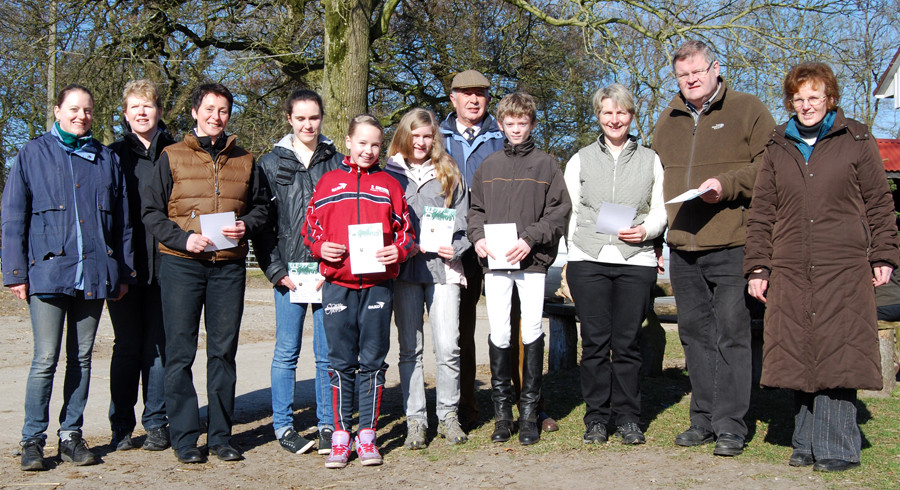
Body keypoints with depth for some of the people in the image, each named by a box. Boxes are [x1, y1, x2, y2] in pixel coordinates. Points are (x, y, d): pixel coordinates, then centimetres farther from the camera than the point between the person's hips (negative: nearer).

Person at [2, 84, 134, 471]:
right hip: (47, 271, -3)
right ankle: (33, 440, 7)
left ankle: (71, 435, 18)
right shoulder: (33, 155, 6)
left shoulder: (106, 159, 13)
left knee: (82, 358, 8)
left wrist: (124, 272, 11)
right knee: (46, 359, -5)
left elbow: (122, 221, 15)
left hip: (94, 274, 3)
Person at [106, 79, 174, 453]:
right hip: (125, 265, 0)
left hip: (164, 264, 0)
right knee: (127, 345, 4)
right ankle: (121, 427, 13)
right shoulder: (114, 155, 8)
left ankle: (156, 423, 13)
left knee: (159, 345, 4)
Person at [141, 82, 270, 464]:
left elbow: (261, 207, 18)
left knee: (224, 351, 6)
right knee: (180, 353, -1)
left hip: (229, 266, 2)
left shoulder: (245, 161, 13)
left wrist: (247, 226, -4)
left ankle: (221, 435, 15)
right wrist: (183, 238, -13)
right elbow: (151, 211, 2)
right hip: (181, 264, -2)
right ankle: (184, 437, 8)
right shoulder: (172, 157, 5)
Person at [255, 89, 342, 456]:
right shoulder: (270, 163, 6)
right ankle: (283, 425, 15)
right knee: (286, 350, 4)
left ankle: (328, 425, 14)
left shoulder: (337, 162, 9)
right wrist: (276, 270, -5)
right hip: (289, 270, -1)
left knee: (328, 352, 4)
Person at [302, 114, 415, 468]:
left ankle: (367, 435, 12)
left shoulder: (389, 185, 12)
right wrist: (320, 247, -8)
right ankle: (340, 436, 11)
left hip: (378, 283, 0)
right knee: (341, 362, 3)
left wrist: (399, 250, -9)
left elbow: (406, 230, 11)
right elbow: (310, 226, 11)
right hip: (337, 283, 0)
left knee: (372, 361, 4)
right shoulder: (329, 182, 11)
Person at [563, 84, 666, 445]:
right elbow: (569, 212, 12)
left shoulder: (650, 160, 14)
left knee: (628, 341, -1)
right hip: (588, 261, 0)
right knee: (595, 341, -1)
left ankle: (628, 418, 10)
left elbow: (660, 211, 13)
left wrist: (645, 230, -7)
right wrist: (575, 254, 3)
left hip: (636, 261, 0)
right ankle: (596, 418, 9)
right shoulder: (580, 160, 13)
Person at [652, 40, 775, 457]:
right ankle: (704, 418, 19)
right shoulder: (668, 120, 17)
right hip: (682, 247, 6)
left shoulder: (747, 110, 2)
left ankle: (731, 424, 1)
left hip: (730, 245, -5)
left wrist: (728, 184, -16)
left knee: (731, 332, -5)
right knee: (695, 333, 10)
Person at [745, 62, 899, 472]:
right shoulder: (777, 150, 13)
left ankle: (836, 448, 3)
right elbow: (761, 213, 13)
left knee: (838, 355, -4)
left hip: (844, 269, -3)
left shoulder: (856, 142, 7)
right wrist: (757, 267, 7)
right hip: (791, 272, 3)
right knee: (798, 356, 4)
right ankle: (806, 444, 14)